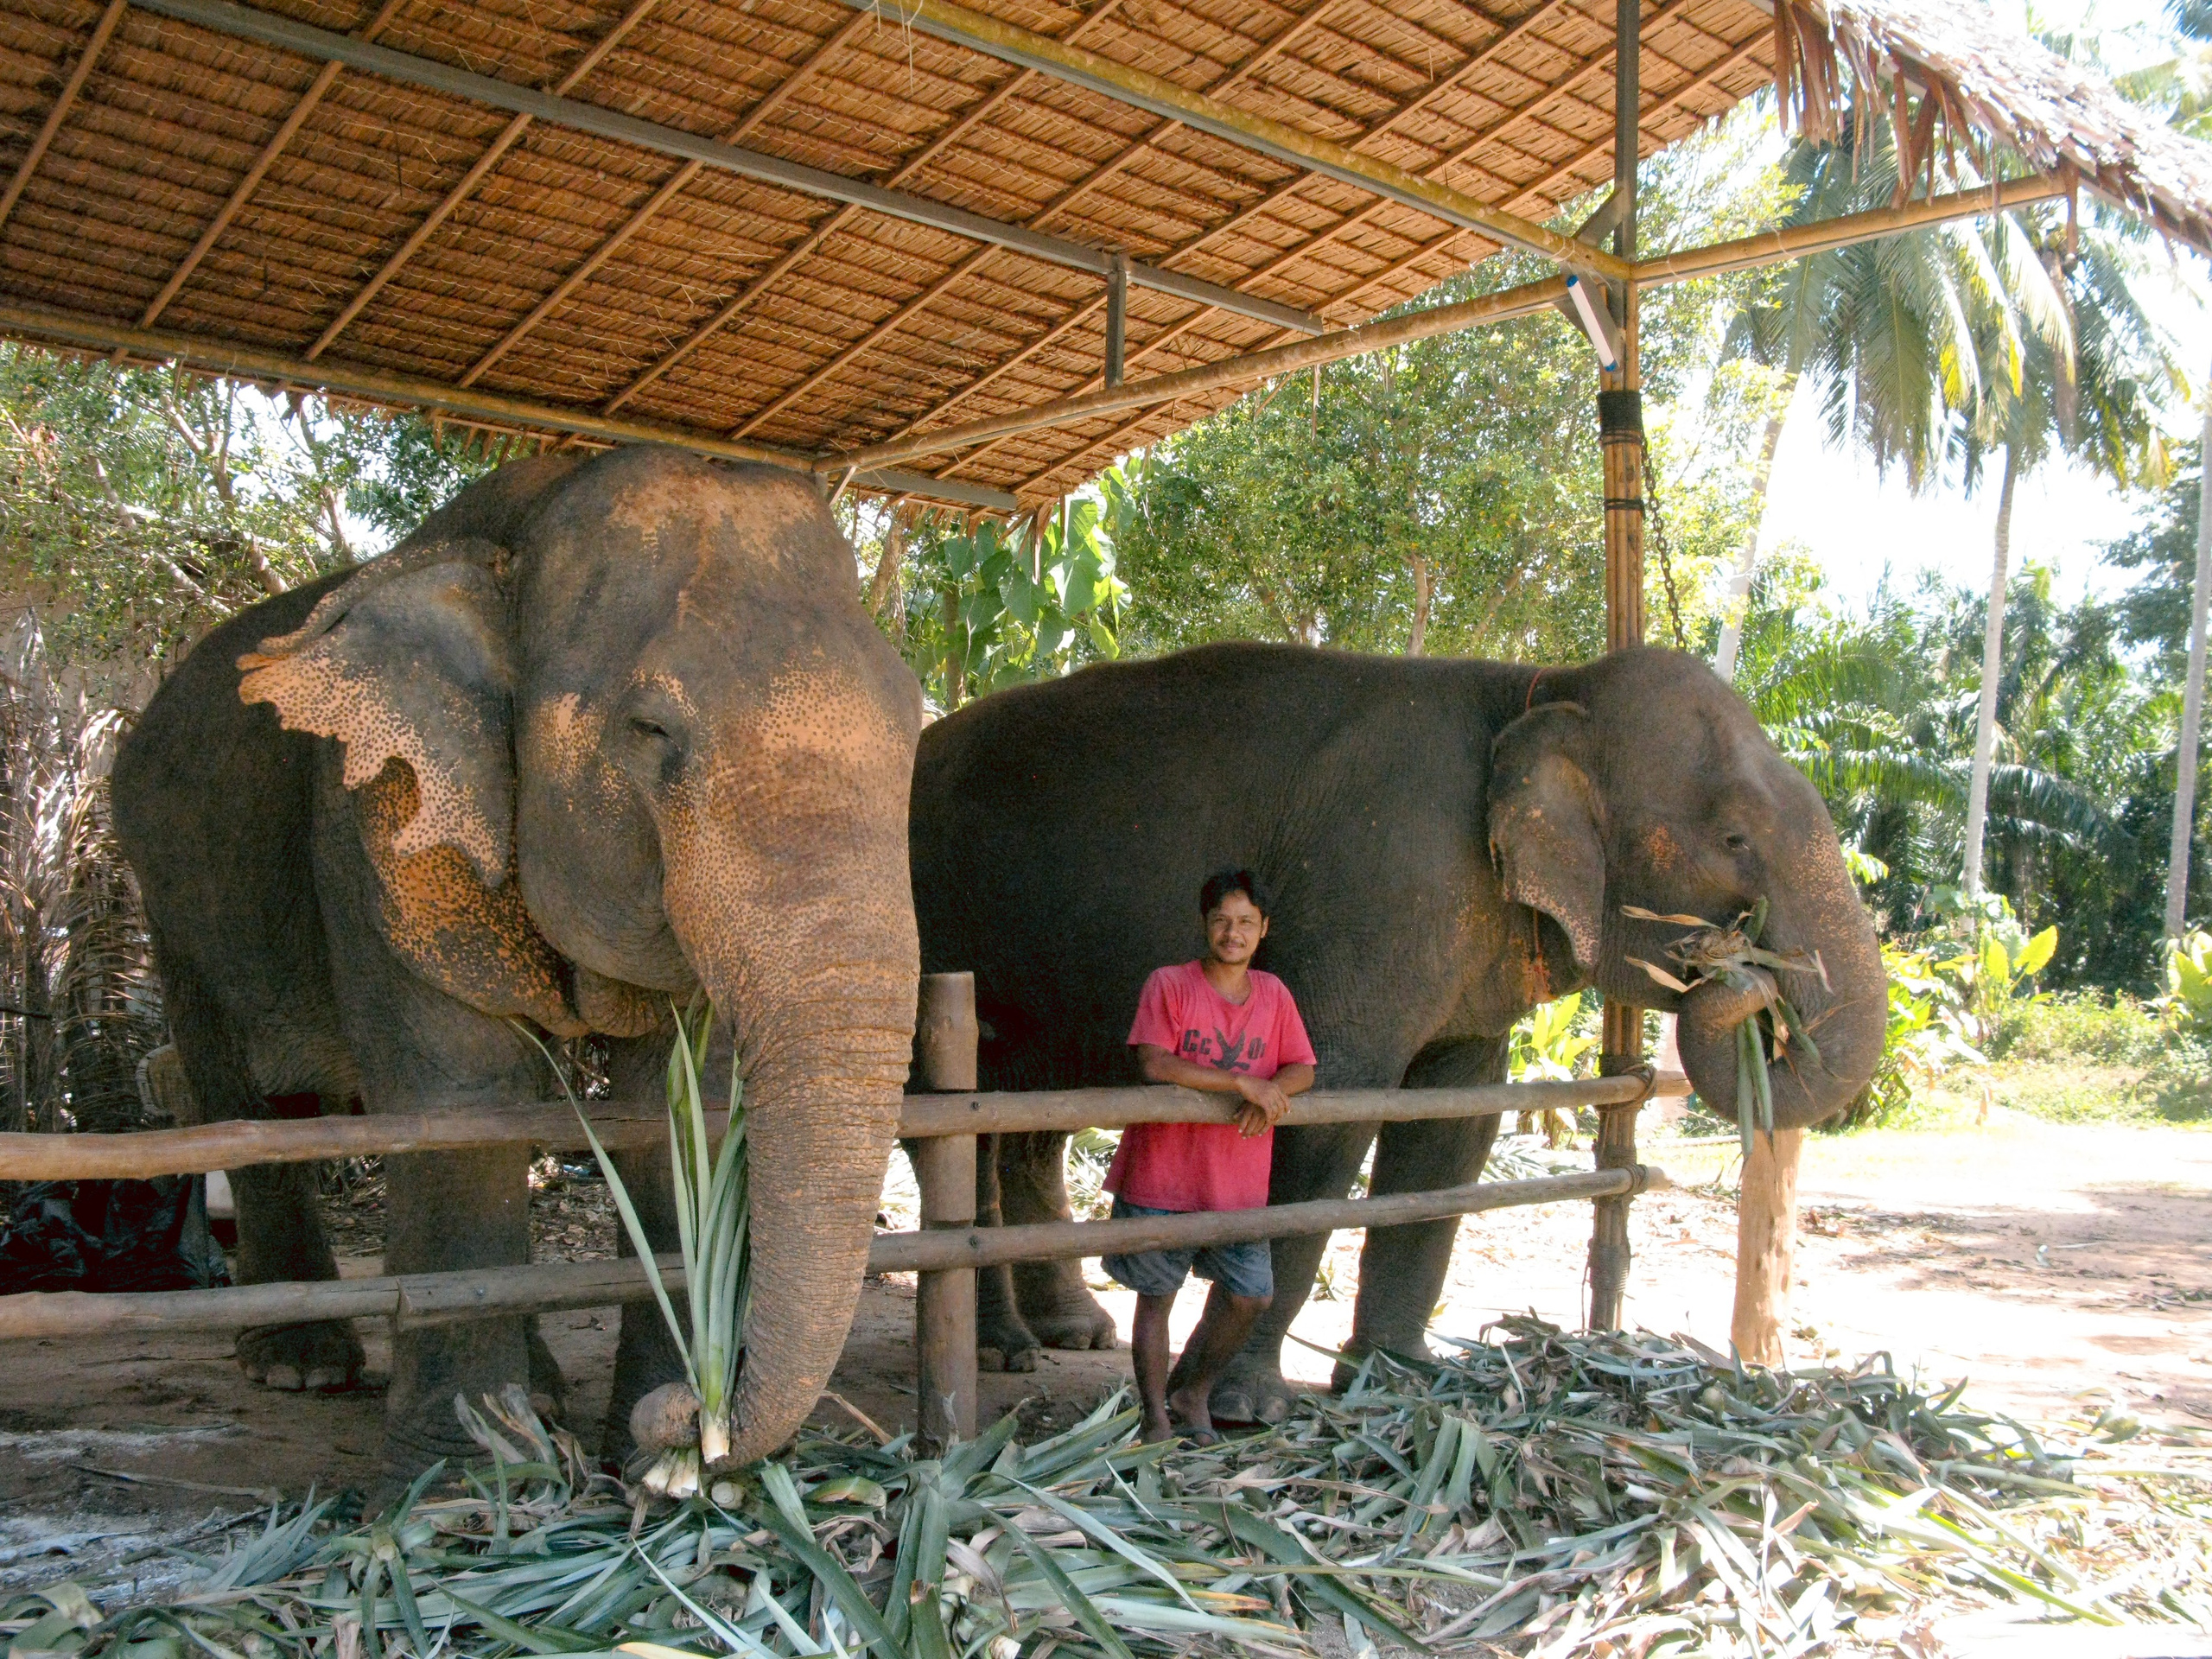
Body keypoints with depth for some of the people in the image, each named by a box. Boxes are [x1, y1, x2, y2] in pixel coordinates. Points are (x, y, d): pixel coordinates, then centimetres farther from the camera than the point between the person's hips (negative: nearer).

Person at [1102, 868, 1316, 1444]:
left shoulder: (1272, 993, 8)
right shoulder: (1169, 985, -6)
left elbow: (1302, 1070, 8)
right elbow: (1153, 1063, -18)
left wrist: (1269, 1093, -15)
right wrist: (1242, 1081, -21)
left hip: (1239, 1180, 4)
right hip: (1163, 1175, -4)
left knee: (1249, 1296, 5)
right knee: (1156, 1297, 5)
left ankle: (1190, 1394, 28)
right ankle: (1155, 1415, 20)